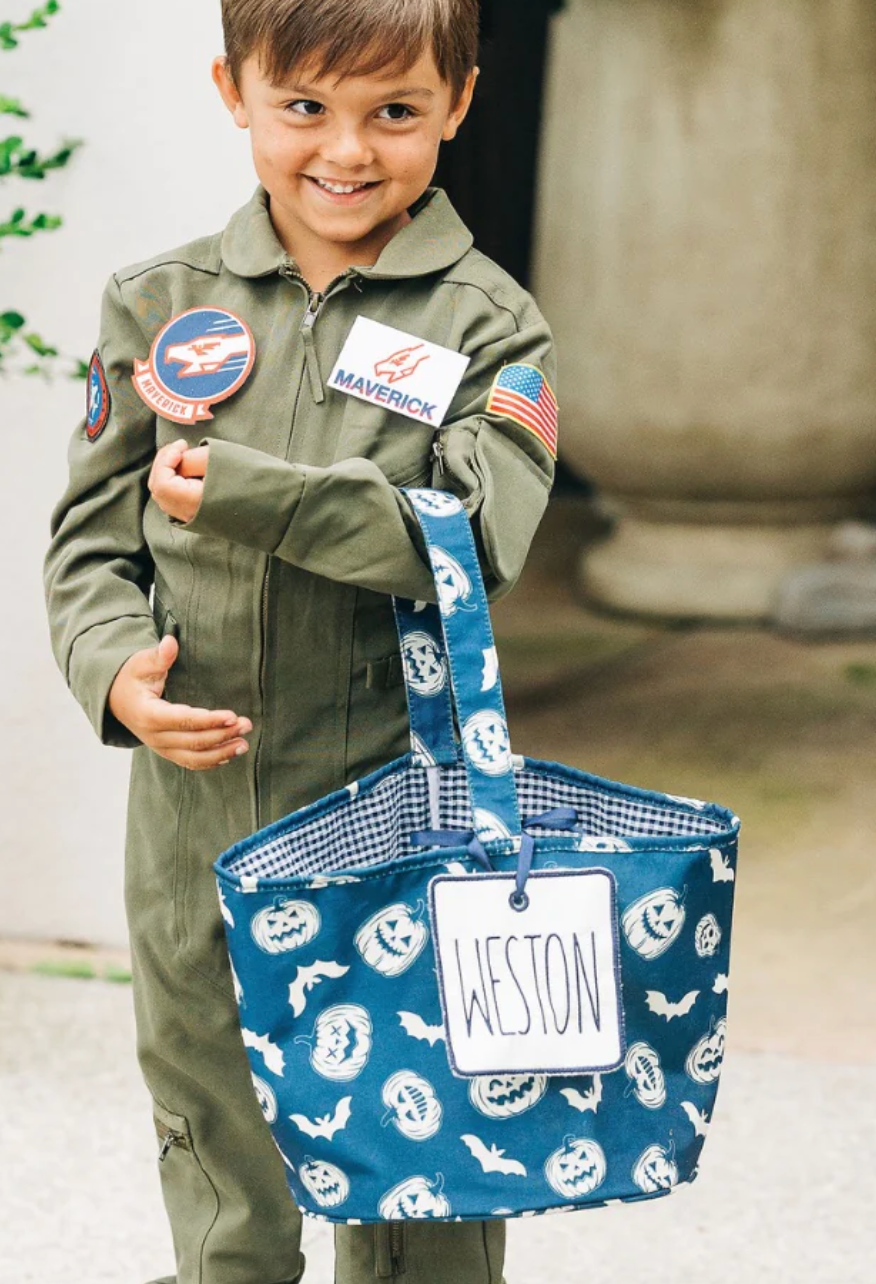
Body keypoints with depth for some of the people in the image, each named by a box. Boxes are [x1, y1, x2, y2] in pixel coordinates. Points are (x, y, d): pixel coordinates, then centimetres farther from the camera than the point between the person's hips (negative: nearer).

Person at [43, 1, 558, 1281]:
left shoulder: (487, 326, -3)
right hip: (197, 818, 3)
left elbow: (476, 537, -17)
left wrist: (238, 496, -21)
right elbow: (92, 534, 7)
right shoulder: (162, 304, 5)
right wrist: (116, 668, -13)